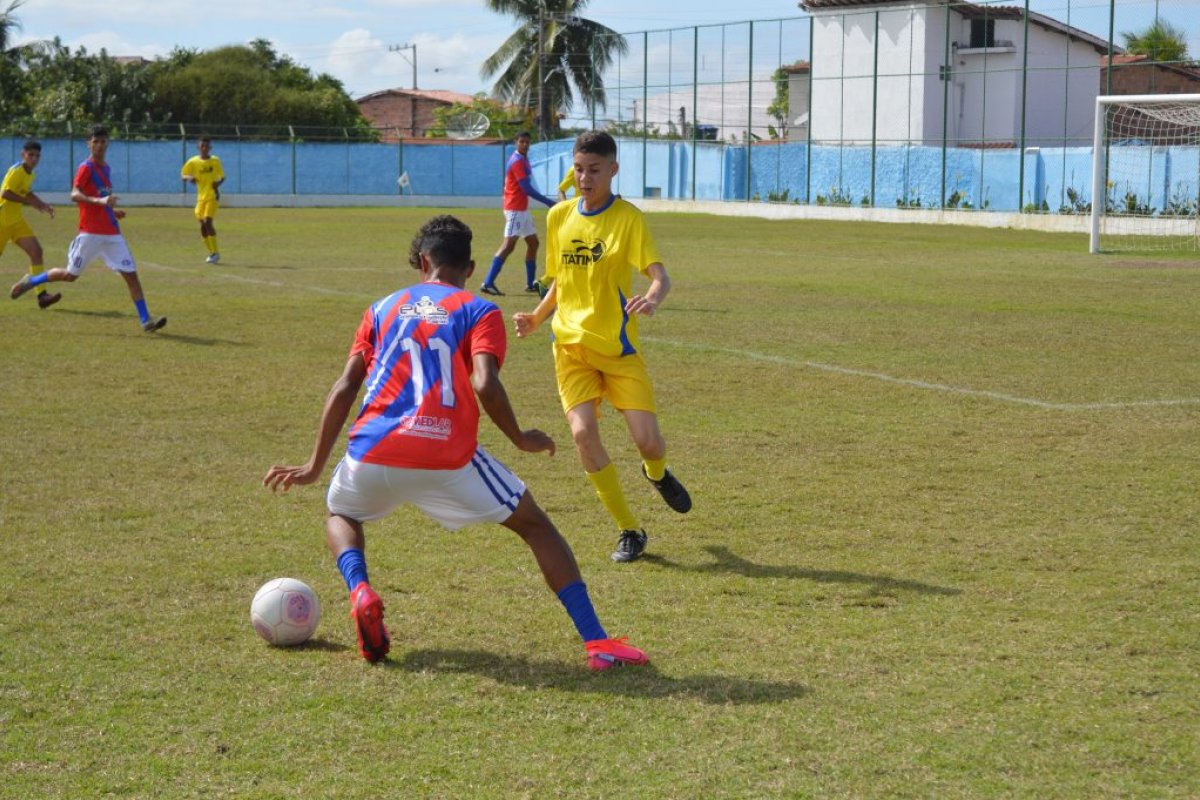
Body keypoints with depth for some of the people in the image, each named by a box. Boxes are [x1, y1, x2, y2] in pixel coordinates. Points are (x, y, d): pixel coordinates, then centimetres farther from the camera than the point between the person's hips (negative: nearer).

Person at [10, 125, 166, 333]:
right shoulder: (86, 168, -8)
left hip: (112, 233, 6)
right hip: (90, 233, -6)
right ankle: (31, 281, 26)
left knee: (131, 274, -3)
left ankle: (145, 320, -3)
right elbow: (74, 195, -23)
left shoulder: (106, 168, 15)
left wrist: (112, 210, 13)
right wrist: (99, 201, -37)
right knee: (70, 274, 2)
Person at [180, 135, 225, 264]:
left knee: (207, 222, -17)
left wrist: (218, 183, -15)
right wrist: (189, 178, -16)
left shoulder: (215, 161, -1)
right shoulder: (193, 162, 2)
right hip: (201, 197, 4)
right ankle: (212, 252, 19)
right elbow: (183, 175, 7)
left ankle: (215, 252, -10)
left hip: (212, 196, -4)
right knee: (202, 225, 4)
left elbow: (222, 177, 7)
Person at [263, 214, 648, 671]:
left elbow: (345, 388, 15)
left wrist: (315, 467, 20)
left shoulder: (384, 308, 20)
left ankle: (360, 592, 3)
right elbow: (484, 385, -8)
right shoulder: (480, 312, 10)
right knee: (534, 525, 16)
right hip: (447, 457, -2)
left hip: (374, 453, 2)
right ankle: (596, 642, 4)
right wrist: (521, 440, 8)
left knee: (341, 516, 35)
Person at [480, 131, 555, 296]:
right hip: (515, 209, -10)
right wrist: (548, 202, -19)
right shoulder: (517, 161, -15)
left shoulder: (523, 159, 15)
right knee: (509, 244, -14)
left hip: (522, 209, 10)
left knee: (533, 243, 15)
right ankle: (487, 283, -18)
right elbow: (527, 188, -21)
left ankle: (530, 284, 21)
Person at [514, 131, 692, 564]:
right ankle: (629, 531, 0)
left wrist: (653, 297, -40)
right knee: (583, 432, -16)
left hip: (618, 347, -3)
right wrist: (536, 317, 3)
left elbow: (660, 275, -18)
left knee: (647, 439, -11)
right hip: (570, 344, 3)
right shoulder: (559, 217, 7)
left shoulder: (628, 218, -7)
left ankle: (657, 473, 31)